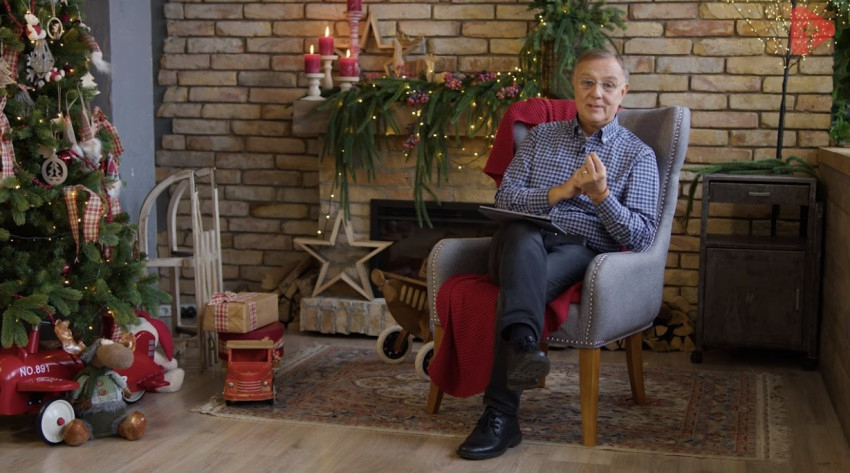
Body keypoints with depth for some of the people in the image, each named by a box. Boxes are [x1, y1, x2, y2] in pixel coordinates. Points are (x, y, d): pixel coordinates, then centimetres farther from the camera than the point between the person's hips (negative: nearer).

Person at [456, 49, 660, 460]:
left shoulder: (638, 155, 11)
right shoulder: (541, 136, 20)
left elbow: (641, 237, -1)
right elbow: (505, 199, 7)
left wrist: (601, 196, -17)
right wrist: (561, 191, -9)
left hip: (584, 254, -1)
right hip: (524, 247, 2)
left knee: (530, 279, -37)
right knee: (522, 233, -38)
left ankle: (500, 414, -42)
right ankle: (522, 344, -63)